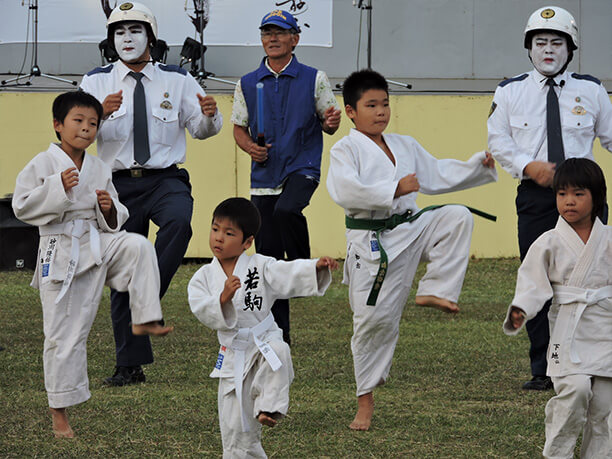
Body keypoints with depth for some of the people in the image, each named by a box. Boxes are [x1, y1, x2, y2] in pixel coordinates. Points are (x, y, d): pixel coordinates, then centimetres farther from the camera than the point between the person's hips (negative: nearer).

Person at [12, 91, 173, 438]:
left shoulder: (100, 170, 6)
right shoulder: (43, 165, -7)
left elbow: (114, 222, 14)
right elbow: (23, 207, -13)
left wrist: (110, 210, -9)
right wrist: (57, 188, -22)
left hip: (98, 245, 4)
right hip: (61, 251, -4)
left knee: (139, 246, -25)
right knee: (64, 334, -1)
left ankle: (144, 320, -15)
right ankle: (60, 413, 11)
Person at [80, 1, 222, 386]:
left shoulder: (177, 80, 6)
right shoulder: (97, 82, 4)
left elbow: (201, 129, 9)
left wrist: (209, 116, -15)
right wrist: (101, 112, -27)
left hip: (166, 178, -1)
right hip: (120, 184, 1)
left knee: (178, 222, -37)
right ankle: (130, 365, 12)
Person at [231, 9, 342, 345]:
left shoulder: (314, 79, 4)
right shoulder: (247, 84, 10)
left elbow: (327, 124, 7)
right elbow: (239, 128, 16)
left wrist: (332, 122, -17)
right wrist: (250, 147, -5)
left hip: (302, 169, -3)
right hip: (264, 175, 3)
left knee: (286, 210, -36)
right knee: (268, 258, 2)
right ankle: (278, 334, 9)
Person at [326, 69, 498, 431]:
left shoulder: (406, 146, 12)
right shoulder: (346, 151, -8)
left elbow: (436, 175, 21)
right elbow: (344, 191, -25)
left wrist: (479, 165, 9)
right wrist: (395, 190, -27)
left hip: (412, 230, 5)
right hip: (373, 244, -5)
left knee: (457, 217, -17)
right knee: (374, 319, -3)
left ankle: (434, 291, -12)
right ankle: (366, 401, 12)